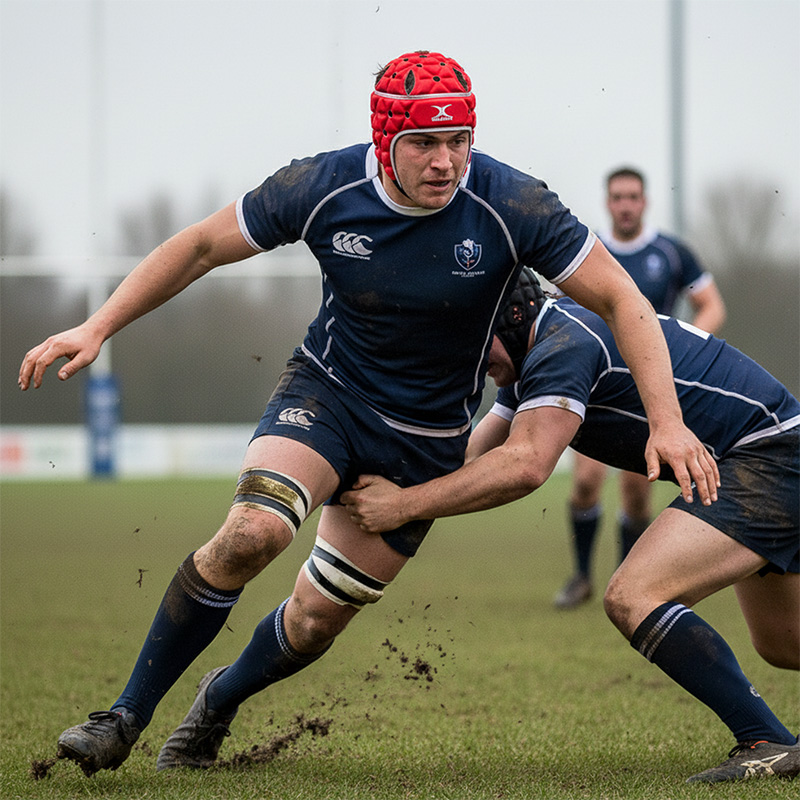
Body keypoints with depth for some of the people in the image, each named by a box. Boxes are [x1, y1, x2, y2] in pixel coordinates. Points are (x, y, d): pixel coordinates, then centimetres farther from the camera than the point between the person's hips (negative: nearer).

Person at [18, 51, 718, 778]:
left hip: (426, 439, 1)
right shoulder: (322, 188, -18)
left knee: (314, 622, 3)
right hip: (326, 391, 0)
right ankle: (127, 716, -13)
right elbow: (201, 247, -3)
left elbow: (620, 298, -14)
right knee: (251, 533, -29)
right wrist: (98, 328, -7)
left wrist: (667, 421, -22)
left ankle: (221, 700, 38)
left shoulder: (513, 206, -23)